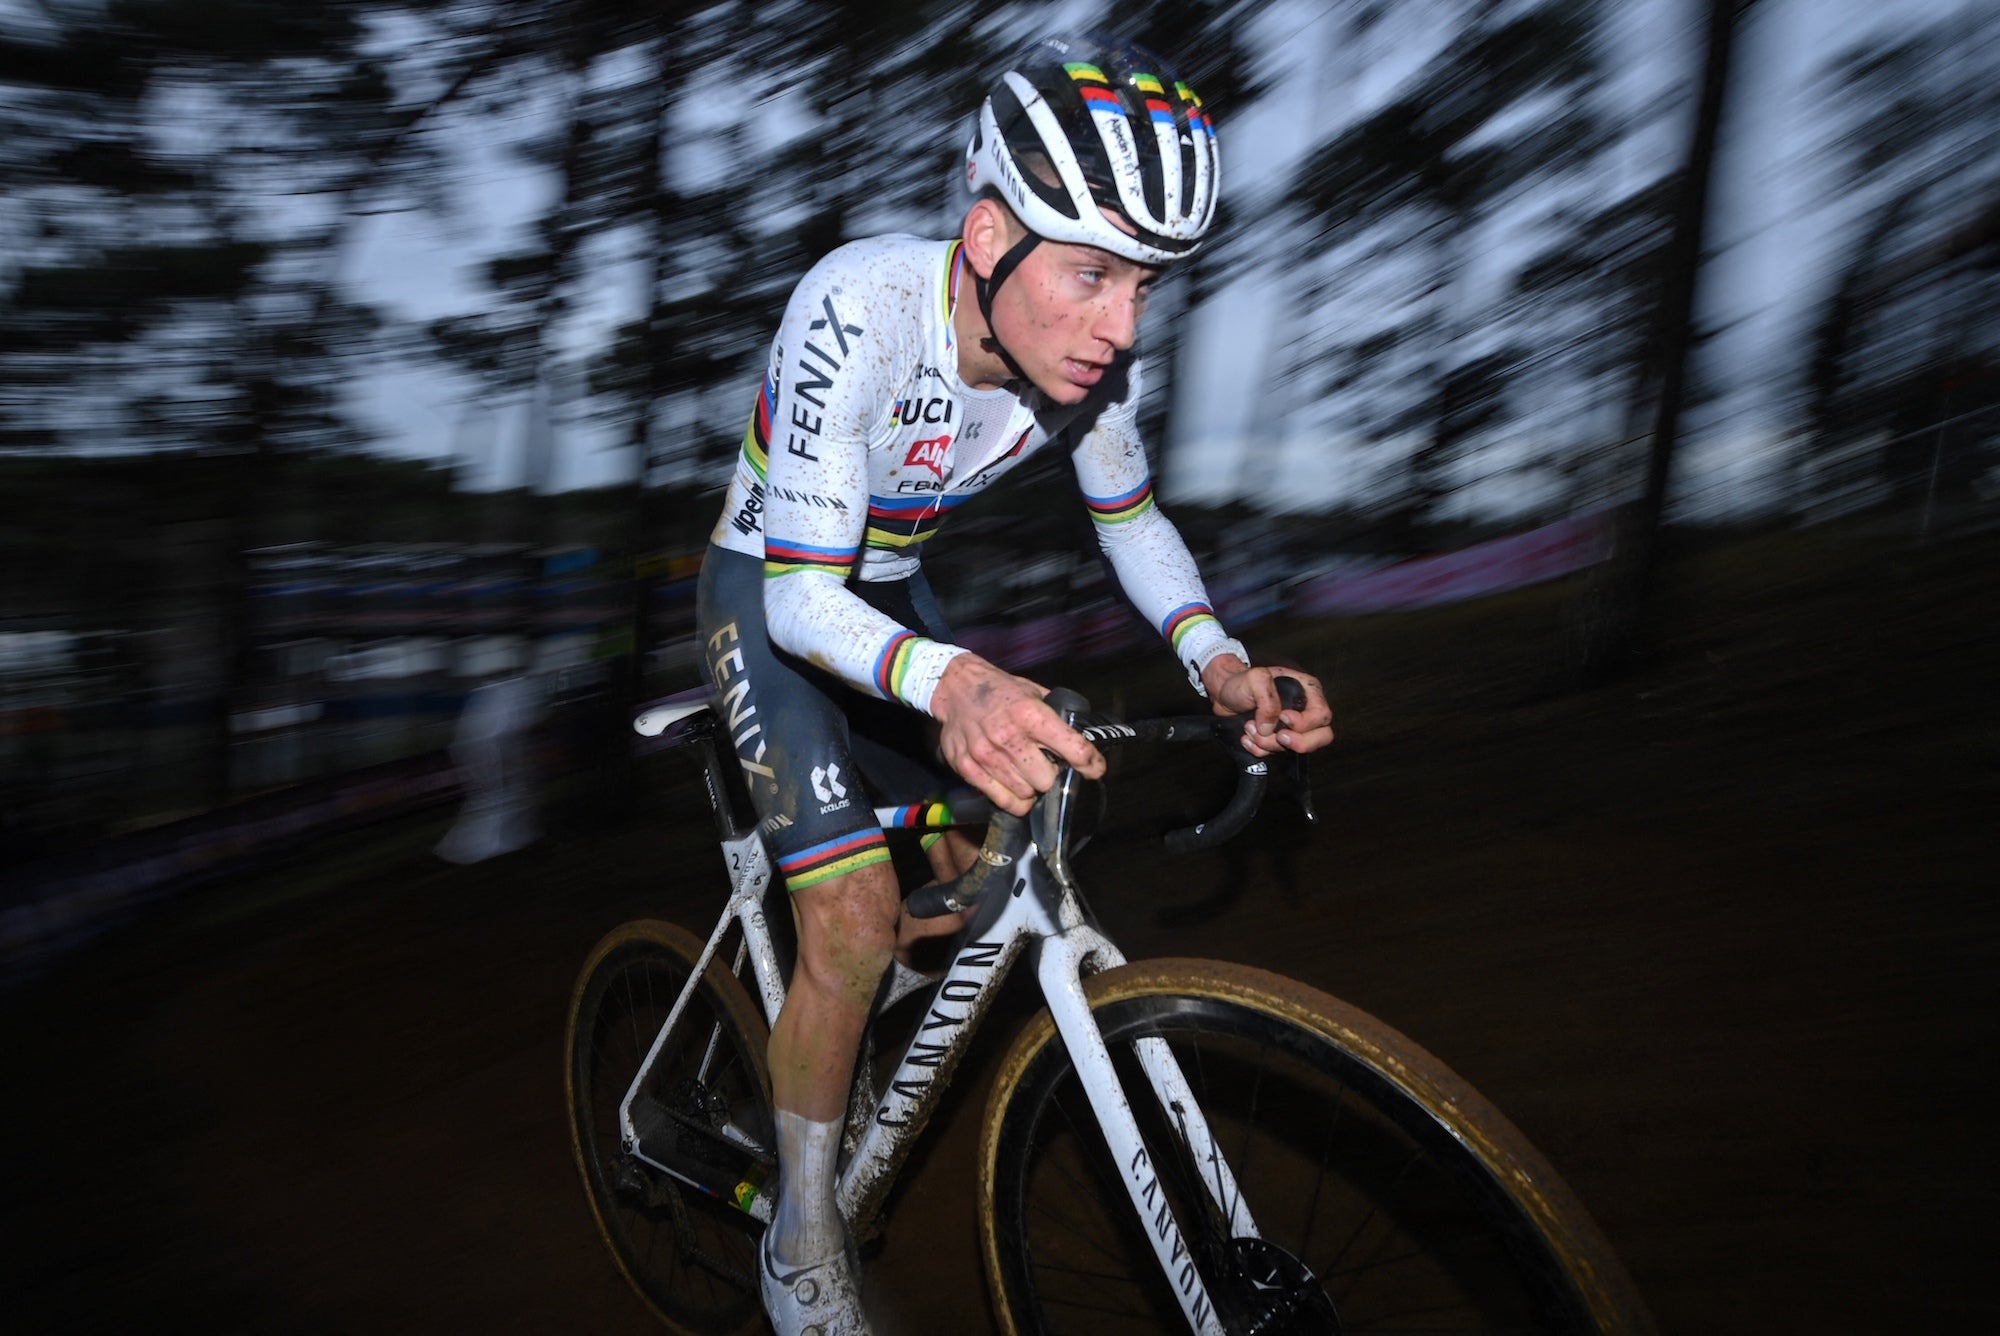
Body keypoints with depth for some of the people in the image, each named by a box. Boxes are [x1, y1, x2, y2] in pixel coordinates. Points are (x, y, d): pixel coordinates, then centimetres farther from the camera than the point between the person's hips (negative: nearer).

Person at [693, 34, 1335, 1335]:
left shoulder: (1090, 348, -19)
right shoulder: (861, 310, -36)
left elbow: (1131, 518, -3)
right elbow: (803, 595, -36)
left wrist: (1215, 655, -21)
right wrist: (950, 682, -56)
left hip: (887, 588, 6)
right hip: (773, 592, -5)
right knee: (856, 914, -16)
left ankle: (832, 1035, 39)